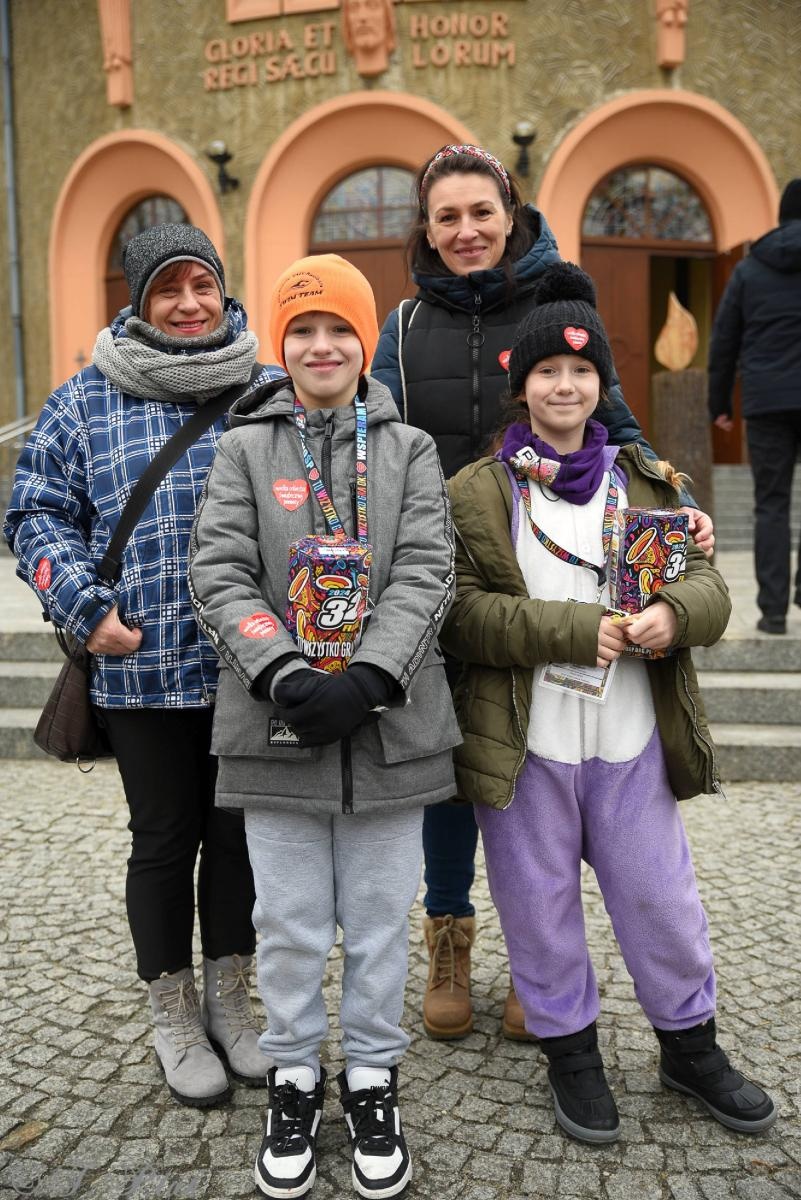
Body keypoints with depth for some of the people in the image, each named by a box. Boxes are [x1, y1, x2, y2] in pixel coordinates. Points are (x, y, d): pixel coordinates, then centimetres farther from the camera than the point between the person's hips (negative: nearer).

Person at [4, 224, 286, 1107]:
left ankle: (230, 998, 34)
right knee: (164, 839, 10)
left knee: (241, 831, 13)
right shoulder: (86, 401, 2)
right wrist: (86, 609, -10)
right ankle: (174, 1017, 30)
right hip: (141, 670, -1)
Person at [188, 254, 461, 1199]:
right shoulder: (244, 449, 5)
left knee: (379, 918, 11)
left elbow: (425, 573, -4)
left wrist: (366, 680, -17)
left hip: (388, 724, 1)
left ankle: (371, 1077, 32)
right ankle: (294, 1075, 32)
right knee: (290, 922, 11)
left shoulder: (409, 450, 7)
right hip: (276, 725, 0)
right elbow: (218, 575, -4)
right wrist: (283, 674, -18)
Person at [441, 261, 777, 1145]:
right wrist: (571, 627, -21)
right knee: (540, 907, 12)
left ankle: (690, 1046, 38)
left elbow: (706, 583, 6)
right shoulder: (474, 494, -3)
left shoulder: (646, 482, 8)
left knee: (662, 902, 15)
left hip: (633, 741, 3)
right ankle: (570, 1052, 34)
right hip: (524, 746, -2)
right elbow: (460, 613, -12)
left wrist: (675, 612, -17)